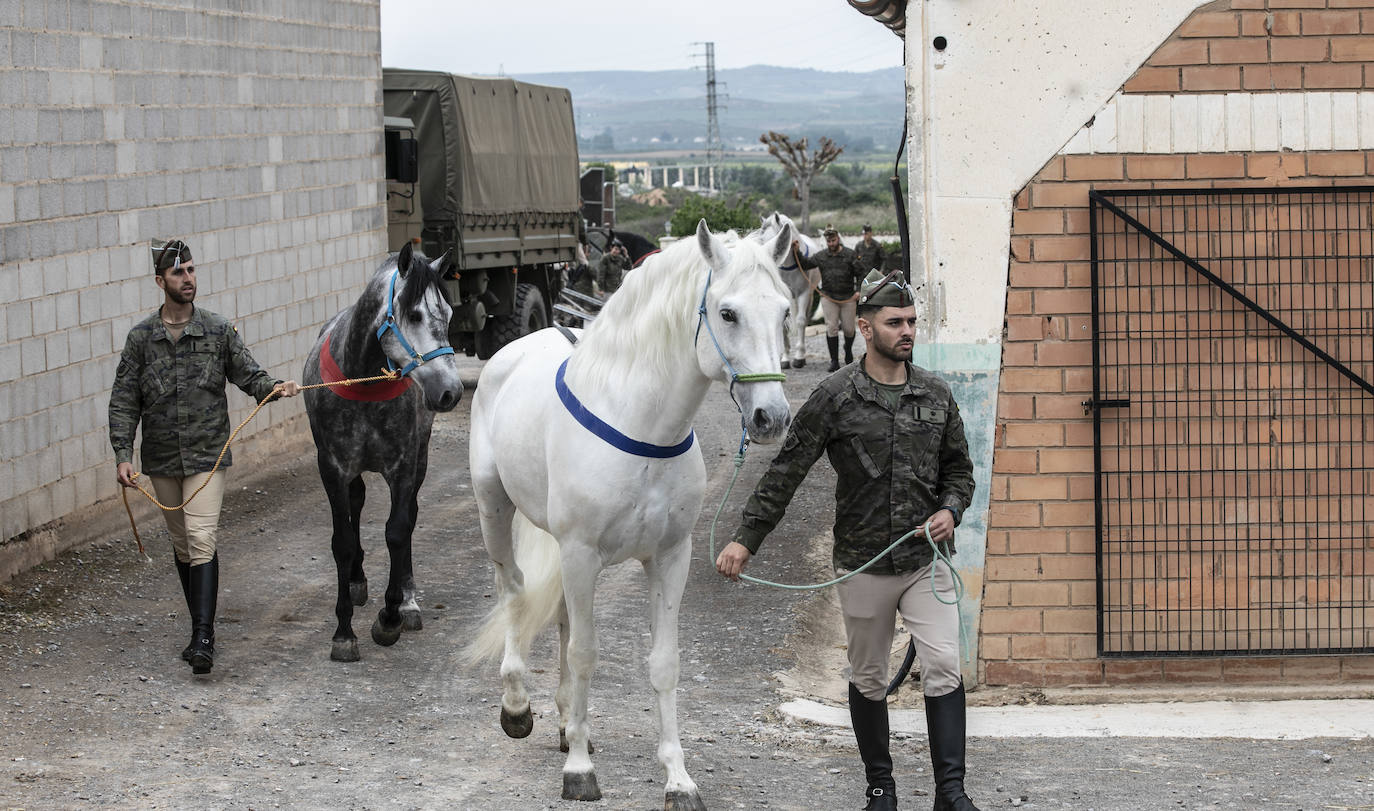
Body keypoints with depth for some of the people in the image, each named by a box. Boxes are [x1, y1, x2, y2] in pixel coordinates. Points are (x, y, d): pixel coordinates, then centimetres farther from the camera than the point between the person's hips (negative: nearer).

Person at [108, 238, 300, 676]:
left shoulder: (219, 330, -2)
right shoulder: (141, 337, 0)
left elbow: (248, 374, 3)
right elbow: (123, 401, 1)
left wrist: (274, 387, -19)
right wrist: (123, 454, -8)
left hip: (207, 454, -3)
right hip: (162, 459, 3)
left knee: (201, 541, -14)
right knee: (183, 546, 12)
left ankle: (204, 639, -18)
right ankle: (201, 628, 24)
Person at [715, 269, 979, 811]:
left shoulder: (936, 395, 4)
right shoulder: (835, 397, -6)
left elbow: (959, 469, 15)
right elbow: (785, 474, -5)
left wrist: (951, 510, -6)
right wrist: (746, 539, -10)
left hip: (927, 559, 1)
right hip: (864, 565, -1)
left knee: (944, 668, -9)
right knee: (868, 679, 10)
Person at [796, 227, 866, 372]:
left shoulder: (850, 255, 0)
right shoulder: (821, 256, 6)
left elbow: (860, 274, 3)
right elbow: (804, 265, 14)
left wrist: (859, 290, -9)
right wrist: (797, 252, 1)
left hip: (848, 298, -1)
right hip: (828, 297, 1)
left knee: (849, 329, 4)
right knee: (831, 328, -6)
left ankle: (848, 349, 37)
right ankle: (834, 361, 0)